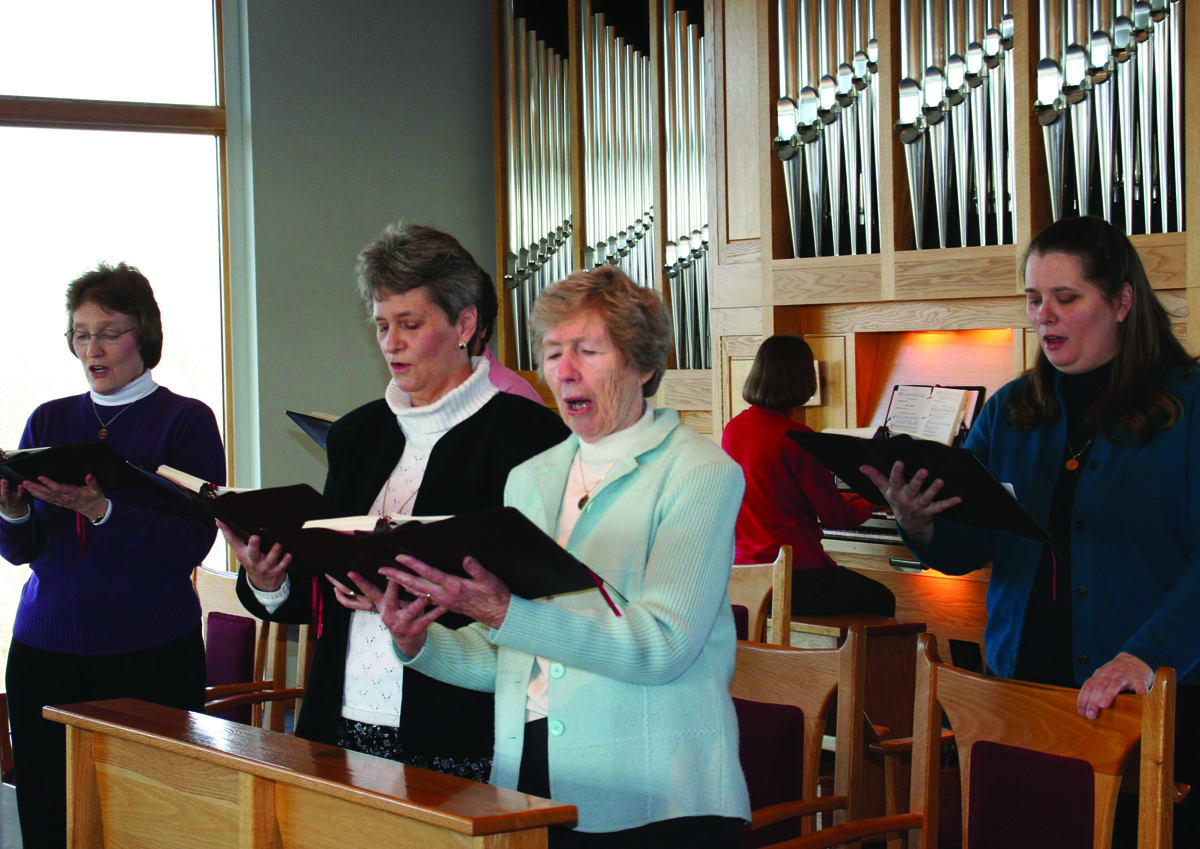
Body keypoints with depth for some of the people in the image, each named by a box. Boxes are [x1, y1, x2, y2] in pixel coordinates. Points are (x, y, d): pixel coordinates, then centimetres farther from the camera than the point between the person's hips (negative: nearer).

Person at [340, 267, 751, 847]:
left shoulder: (702, 472, -2)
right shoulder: (528, 479, 16)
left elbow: (663, 645, -15)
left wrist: (505, 612, -23)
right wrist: (420, 641, -3)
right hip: (527, 785, 5)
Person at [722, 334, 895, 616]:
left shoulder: (733, 428, 5)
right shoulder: (796, 438, -17)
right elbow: (836, 517, -11)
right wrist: (871, 503, 12)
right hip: (794, 577, -8)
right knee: (882, 601, 12)